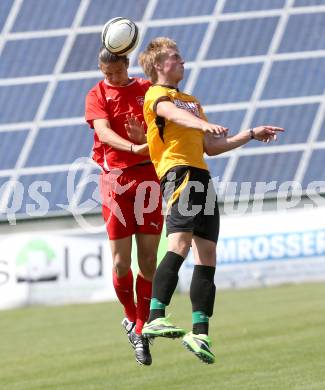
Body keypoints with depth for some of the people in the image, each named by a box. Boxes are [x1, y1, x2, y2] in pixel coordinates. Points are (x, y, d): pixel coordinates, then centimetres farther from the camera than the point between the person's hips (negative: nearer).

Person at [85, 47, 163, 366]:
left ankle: (140, 332, 6)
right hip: (115, 178, -1)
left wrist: (145, 135, -19)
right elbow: (104, 132, -14)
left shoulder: (147, 90, 8)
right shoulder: (96, 96, 2)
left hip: (148, 175, 1)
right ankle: (131, 317, 21)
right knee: (121, 261, -5)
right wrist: (135, 147, -32)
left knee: (148, 260, -4)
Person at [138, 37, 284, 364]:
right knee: (180, 244, -26)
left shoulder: (192, 101, 32)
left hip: (201, 178, 9)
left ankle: (200, 333, -1)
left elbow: (211, 147, 33)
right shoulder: (156, 95, 4)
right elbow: (173, 114, -20)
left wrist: (251, 134, 32)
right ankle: (155, 319, -35)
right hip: (178, 173, -9)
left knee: (207, 256, 0)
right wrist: (205, 125, -38)